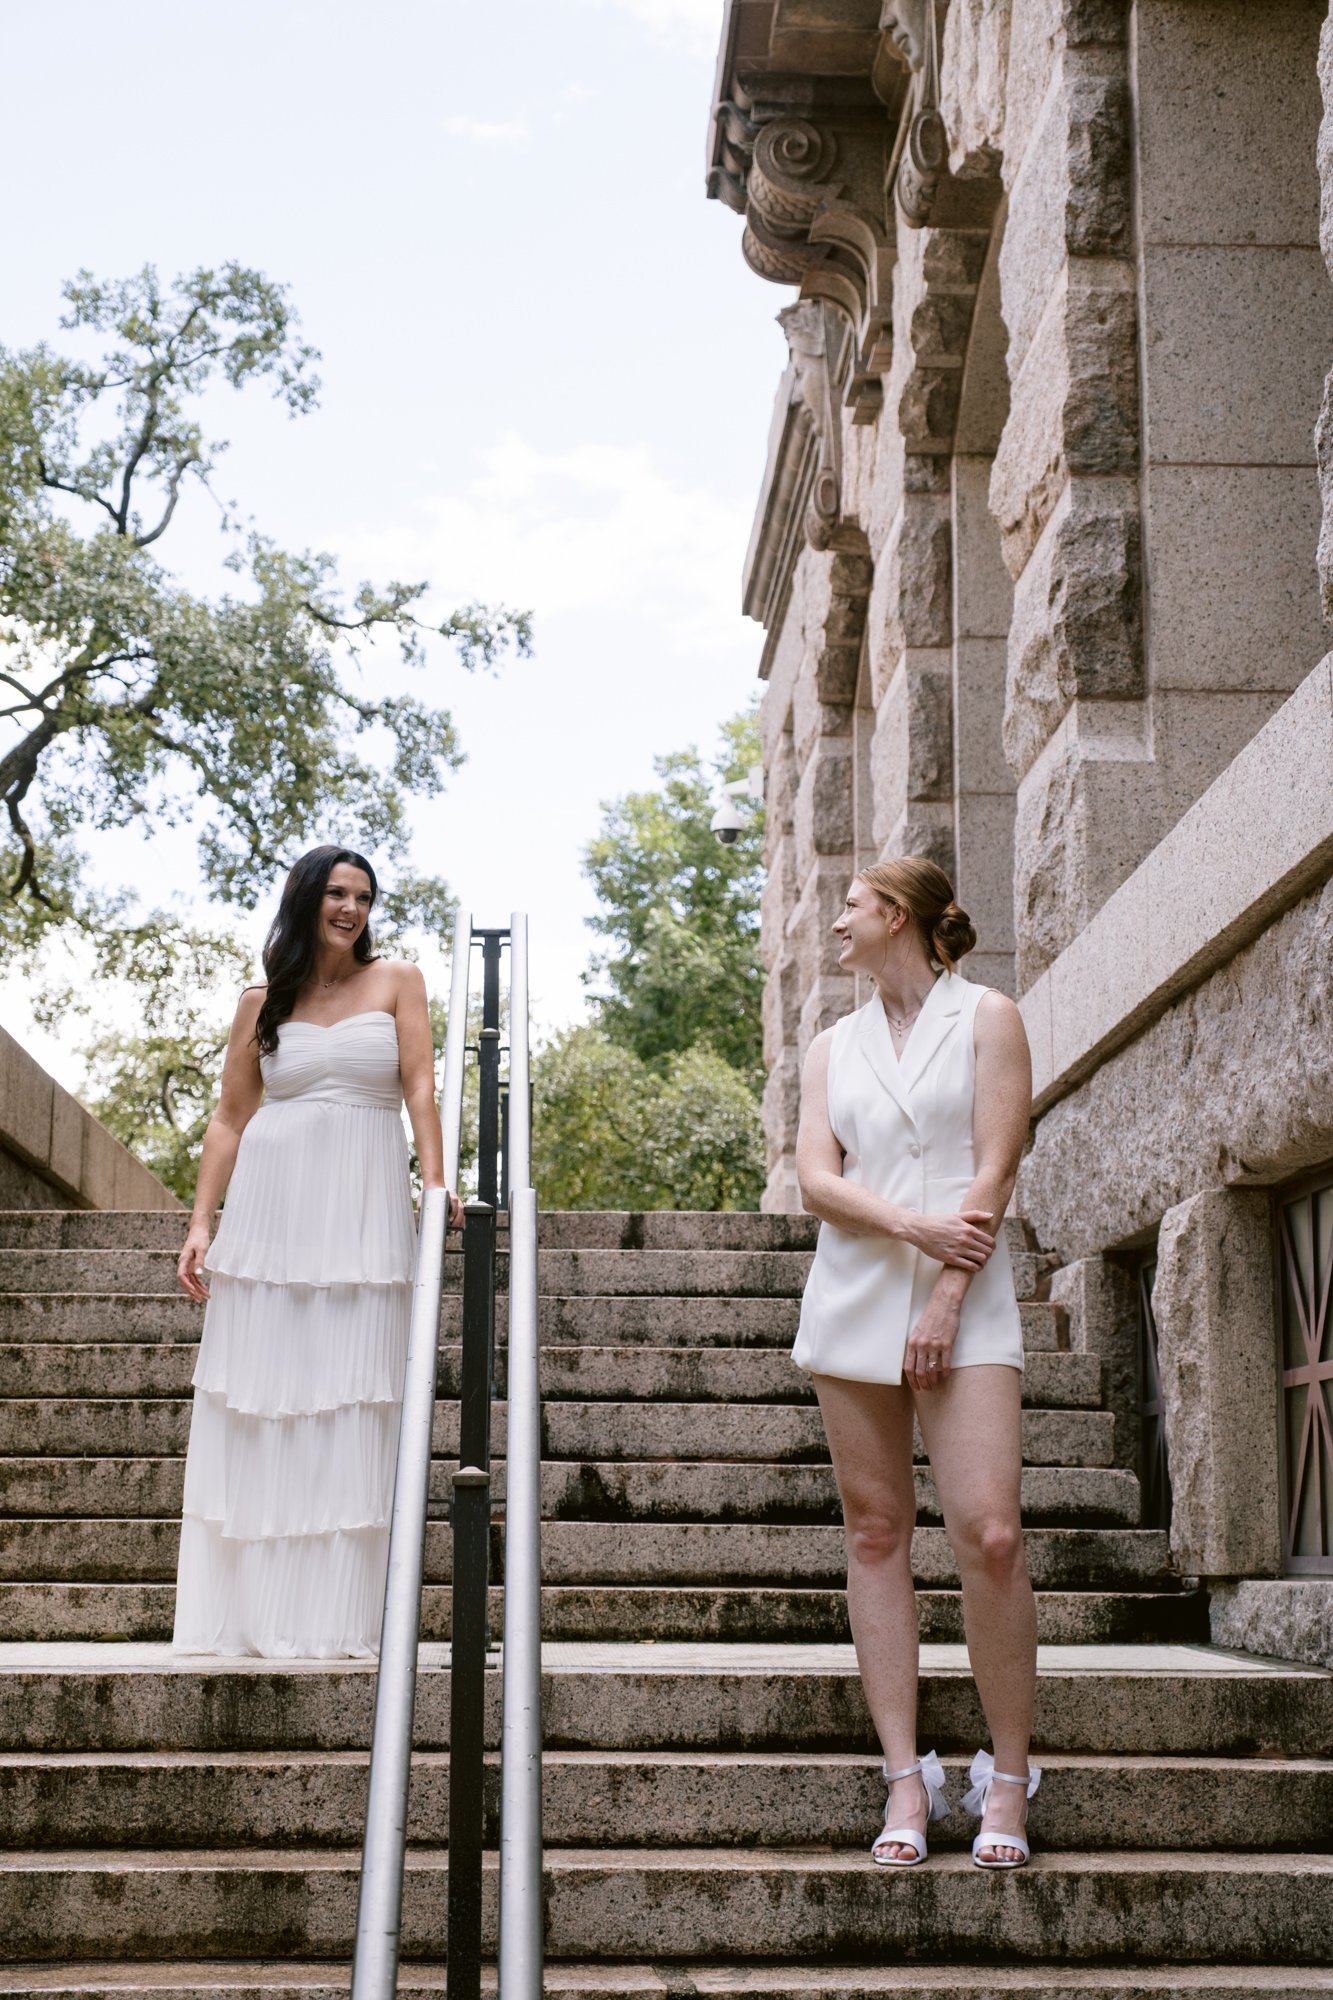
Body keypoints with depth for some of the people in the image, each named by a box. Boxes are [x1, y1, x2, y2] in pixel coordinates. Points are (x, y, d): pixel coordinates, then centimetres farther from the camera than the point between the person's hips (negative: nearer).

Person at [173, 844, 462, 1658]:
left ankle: (336, 1614, 0)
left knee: (352, 1402, -3)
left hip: (364, 1209, -1)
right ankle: (248, 1609, 7)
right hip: (270, 1209, 2)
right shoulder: (262, 1003, 12)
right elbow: (229, 1119, 11)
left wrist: (435, 1178, -17)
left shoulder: (395, 982, 8)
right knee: (258, 1401, 1)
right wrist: (201, 1222, 2)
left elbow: (420, 1084, -2)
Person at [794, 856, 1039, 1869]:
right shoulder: (833, 1046, 16)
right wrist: (910, 1226, -13)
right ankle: (906, 1776, 5)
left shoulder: (986, 1017, 5)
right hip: (853, 1300, 4)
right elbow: (817, 1178, 5)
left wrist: (945, 1297, -12)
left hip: (966, 1299, -4)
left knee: (989, 1533, -14)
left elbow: (996, 1170, -3)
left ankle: (1008, 1775, -1)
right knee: (877, 1533, 1)